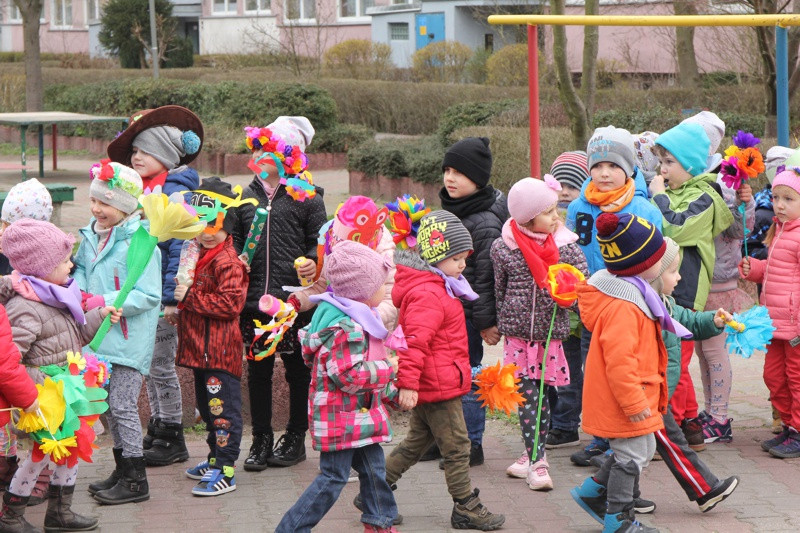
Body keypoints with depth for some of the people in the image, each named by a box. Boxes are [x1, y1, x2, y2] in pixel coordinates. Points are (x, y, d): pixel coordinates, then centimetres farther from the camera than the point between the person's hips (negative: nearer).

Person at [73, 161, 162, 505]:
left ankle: (135, 481, 4)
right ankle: (123, 471, 27)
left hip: (129, 338, -8)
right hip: (102, 335, 8)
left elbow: (148, 296, -19)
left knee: (122, 405, -5)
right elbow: (81, 271, 17)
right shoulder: (91, 237, 8)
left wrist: (103, 302, -23)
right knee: (109, 404, 15)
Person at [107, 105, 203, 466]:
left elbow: (180, 247, -18)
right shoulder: (142, 189, 12)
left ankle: (172, 441, 9)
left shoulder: (175, 192, -14)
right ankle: (157, 430, 23)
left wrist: (171, 298, -21)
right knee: (148, 365, 14)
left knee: (160, 366, -1)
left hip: (161, 294, -9)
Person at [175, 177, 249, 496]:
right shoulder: (200, 256, 16)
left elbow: (230, 303, -24)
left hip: (220, 350, -11)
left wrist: (191, 297, -20)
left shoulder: (228, 262, -15)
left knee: (223, 409, -8)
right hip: (201, 348, 11)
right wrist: (181, 306, 15)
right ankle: (216, 460, 32)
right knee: (207, 405, 20)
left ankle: (225, 472, -7)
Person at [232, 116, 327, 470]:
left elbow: (320, 240, 1)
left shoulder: (307, 198, 0)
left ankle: (296, 438, 19)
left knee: (298, 371, 7)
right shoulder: (246, 197, 12)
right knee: (258, 371, 7)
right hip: (254, 301, 3)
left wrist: (313, 262, -18)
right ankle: (261, 440, 16)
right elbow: (235, 238, 18)